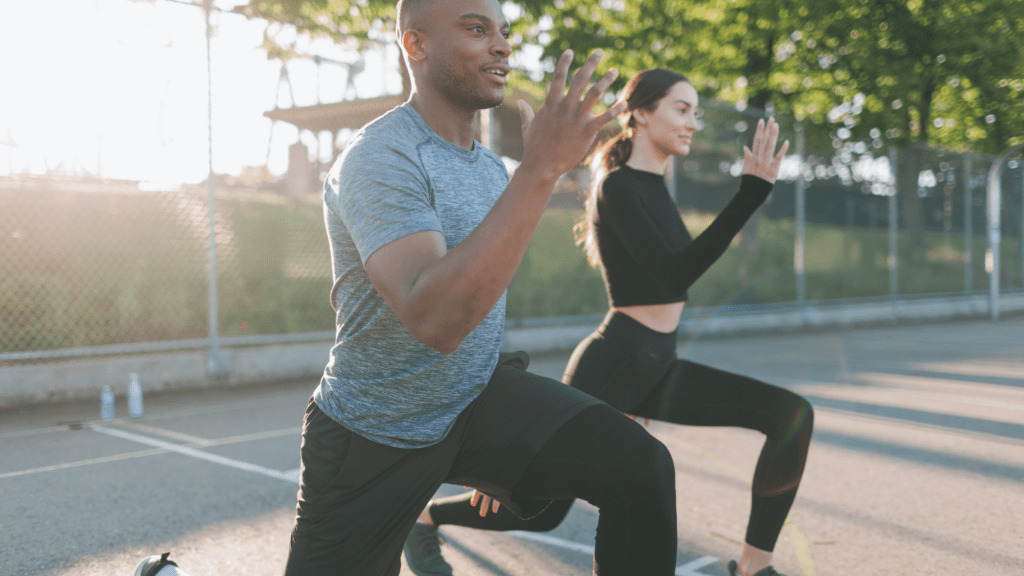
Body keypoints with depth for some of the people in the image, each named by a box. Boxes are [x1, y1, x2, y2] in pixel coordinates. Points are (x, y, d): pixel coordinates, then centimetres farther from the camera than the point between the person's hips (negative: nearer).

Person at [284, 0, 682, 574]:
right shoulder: (379, 159, -21)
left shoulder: (492, 165, 5)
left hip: (478, 397, 5)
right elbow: (434, 320, -37)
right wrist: (541, 169, -39)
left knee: (641, 463, -19)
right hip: (374, 439, -5)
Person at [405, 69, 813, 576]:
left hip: (657, 368, 8)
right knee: (542, 508, 5)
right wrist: (752, 192, -29)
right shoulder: (618, 187, -15)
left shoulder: (654, 187, 13)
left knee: (792, 414, -6)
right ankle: (424, 517, 31)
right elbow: (675, 275, -26)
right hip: (613, 364, -8)